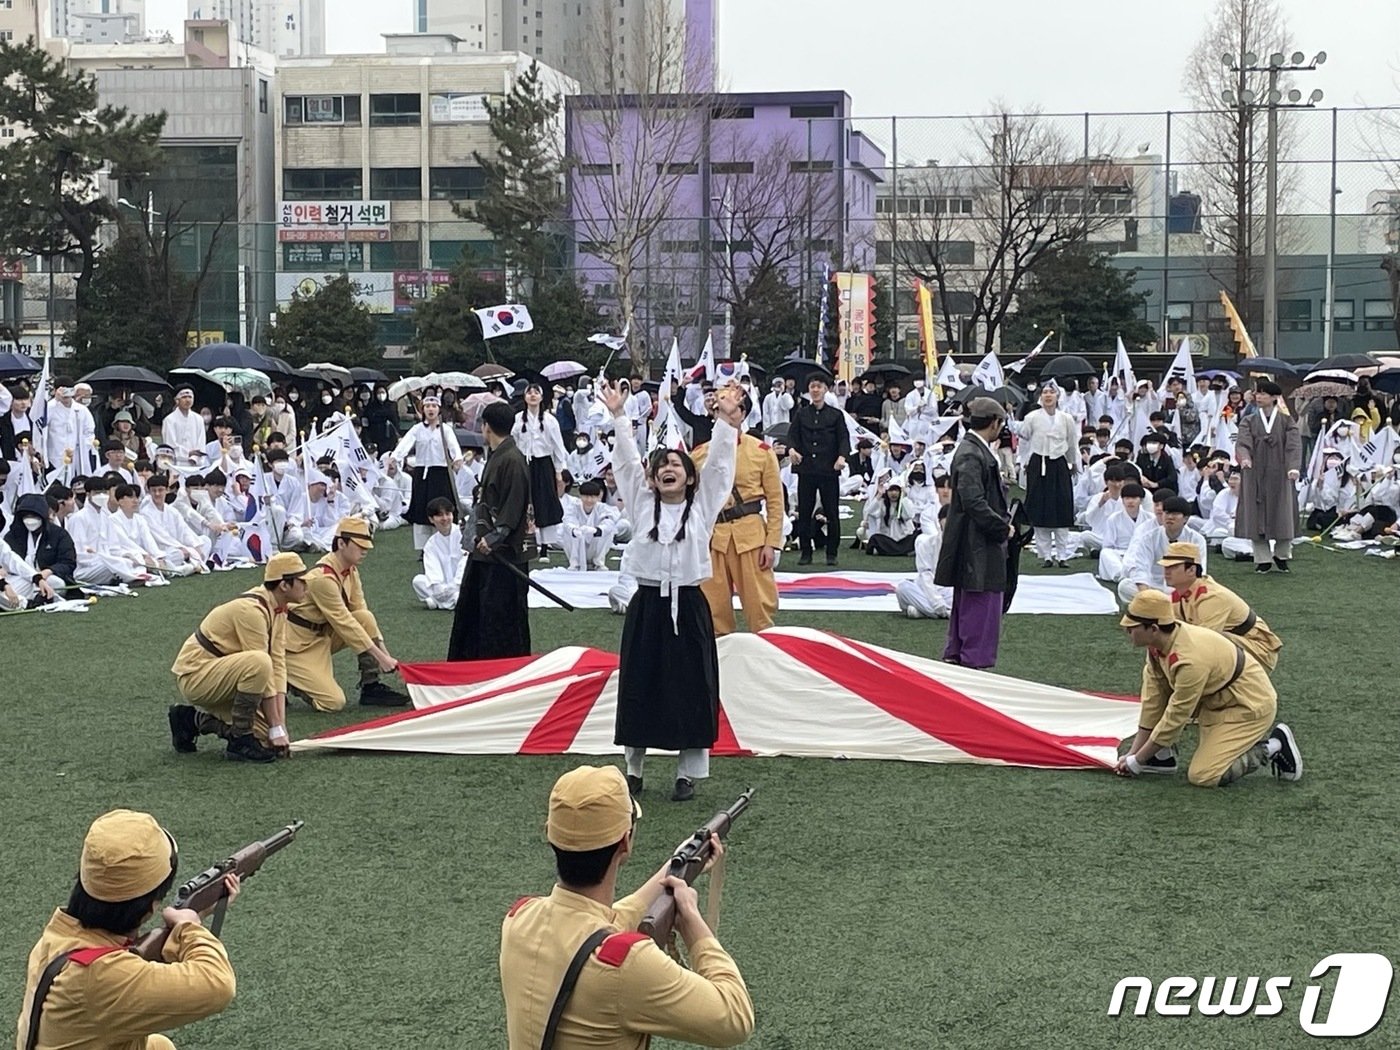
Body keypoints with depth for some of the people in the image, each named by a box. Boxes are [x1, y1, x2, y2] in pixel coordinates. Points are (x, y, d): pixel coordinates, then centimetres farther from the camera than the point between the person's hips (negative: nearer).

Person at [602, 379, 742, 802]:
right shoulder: (642, 504, 7)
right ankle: (634, 768, 19)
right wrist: (619, 417, -9)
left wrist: (726, 421, -13)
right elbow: (627, 461, 0)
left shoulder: (702, 506, 5)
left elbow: (717, 463, -3)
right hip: (646, 604, 1)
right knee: (640, 686, 5)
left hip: (688, 606, -1)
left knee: (690, 688, 2)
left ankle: (689, 773, 13)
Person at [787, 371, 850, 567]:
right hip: (806, 469, 1)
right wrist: (791, 449, -21)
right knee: (804, 512, 2)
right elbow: (792, 435, 2)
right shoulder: (801, 414, 10)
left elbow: (844, 438, 0)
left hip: (829, 470, -1)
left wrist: (842, 457, -19)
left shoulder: (836, 415, 6)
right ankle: (805, 552, 11)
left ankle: (832, 553, 10)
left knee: (831, 512, 0)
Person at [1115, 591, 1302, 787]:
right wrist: (1133, 753, -1)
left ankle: (1270, 749, -2)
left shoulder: (1190, 660, -34)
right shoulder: (1159, 644, -8)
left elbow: (1175, 717, -25)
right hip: (1217, 700, 9)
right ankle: (1163, 756, 4)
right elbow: (1153, 703, -1)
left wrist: (1137, 761, -16)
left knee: (1202, 776, -16)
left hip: (1251, 706, -9)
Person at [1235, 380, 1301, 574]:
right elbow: (1243, 442, -8)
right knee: (1256, 516, -1)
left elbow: (1293, 445, -8)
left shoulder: (1286, 421, 4)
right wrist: (1244, 457, -30)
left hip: (1279, 474, -1)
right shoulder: (1249, 422, 8)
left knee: (1282, 515, 1)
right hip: (1255, 475, 1)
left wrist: (1293, 467, -24)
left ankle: (1282, 556, 19)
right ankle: (1263, 559, 7)